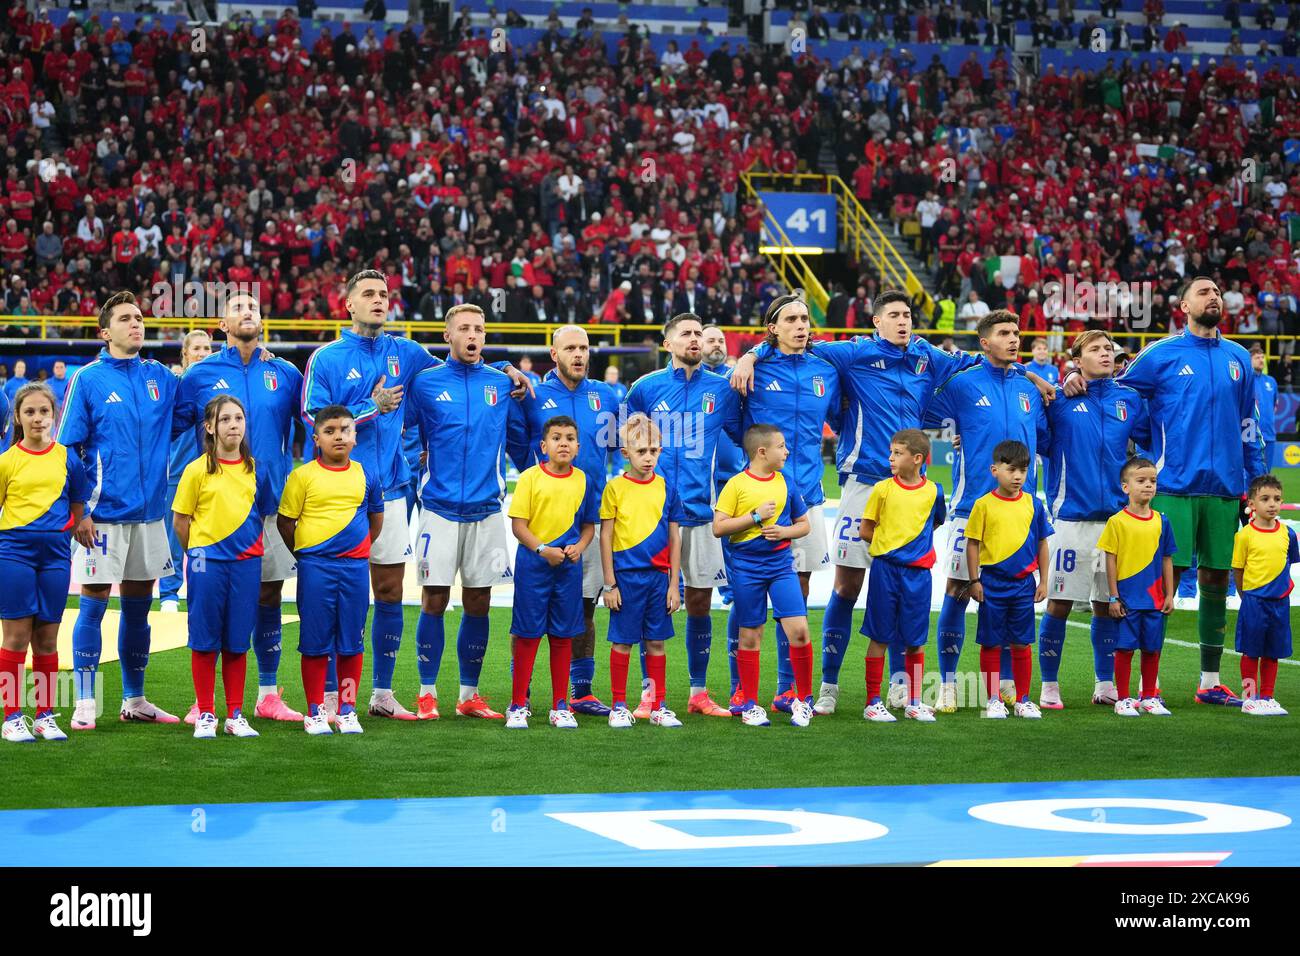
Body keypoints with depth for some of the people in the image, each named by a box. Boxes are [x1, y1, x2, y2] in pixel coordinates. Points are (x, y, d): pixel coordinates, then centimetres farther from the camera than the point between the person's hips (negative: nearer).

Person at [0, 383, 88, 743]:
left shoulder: (67, 457, 5)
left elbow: (78, 502, 17)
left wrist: (78, 524, 4)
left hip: (56, 553, 2)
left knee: (47, 639, 7)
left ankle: (45, 716, 15)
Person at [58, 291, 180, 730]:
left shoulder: (161, 377, 8)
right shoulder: (88, 379, -4)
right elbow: (66, 448, -4)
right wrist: (78, 509, -11)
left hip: (150, 513, 5)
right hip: (104, 514, -4)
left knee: (139, 606, 10)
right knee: (93, 604, -2)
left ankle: (134, 699, 19)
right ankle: (84, 703, 4)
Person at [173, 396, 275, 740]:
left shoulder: (255, 469, 6)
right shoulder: (197, 470, -4)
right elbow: (180, 521, 1)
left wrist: (251, 545, 9)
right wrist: (199, 553, 4)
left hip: (246, 562, 3)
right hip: (207, 562, -3)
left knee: (238, 641, 7)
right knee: (205, 640, 1)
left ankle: (235, 715, 14)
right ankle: (205, 715, 9)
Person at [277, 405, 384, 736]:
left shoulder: (366, 476, 6)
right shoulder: (303, 476, -2)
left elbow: (375, 520, 19)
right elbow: (285, 521, 3)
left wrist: (359, 549, 11)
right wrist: (305, 554, 4)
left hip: (354, 566, 2)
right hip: (315, 568, -2)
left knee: (351, 643, 6)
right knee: (316, 642, 2)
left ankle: (347, 710, 15)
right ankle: (315, 712, 10)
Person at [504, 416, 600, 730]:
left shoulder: (583, 481, 6)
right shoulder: (530, 478, -4)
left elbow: (589, 525, 13)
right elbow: (518, 525, -6)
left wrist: (579, 546, -6)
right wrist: (542, 549, -18)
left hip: (568, 564, 3)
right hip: (532, 563, -3)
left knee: (562, 636, 8)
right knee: (527, 634, 0)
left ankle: (560, 706, 16)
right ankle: (518, 705, 9)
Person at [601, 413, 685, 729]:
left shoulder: (666, 489, 5)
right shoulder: (615, 488, -2)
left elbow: (674, 539, 9)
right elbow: (606, 537, -1)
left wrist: (674, 584, 6)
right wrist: (609, 583, -4)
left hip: (658, 575, 3)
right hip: (626, 575, -3)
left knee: (656, 642, 7)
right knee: (622, 641, 3)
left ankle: (658, 707, 14)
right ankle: (619, 706, 11)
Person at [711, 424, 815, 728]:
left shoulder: (785, 484, 6)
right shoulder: (736, 485, -5)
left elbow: (803, 523, 15)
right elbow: (718, 528, -9)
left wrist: (785, 531, -6)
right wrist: (756, 516, -14)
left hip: (781, 565, 3)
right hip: (746, 568, -3)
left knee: (799, 629, -9)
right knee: (750, 635, 4)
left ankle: (803, 699, 5)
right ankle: (750, 704, 15)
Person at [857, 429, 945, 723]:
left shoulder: (933, 491, 3)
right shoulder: (883, 489, -2)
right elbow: (865, 531, 3)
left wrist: (917, 541, 10)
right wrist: (890, 541, 1)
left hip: (918, 570, 2)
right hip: (885, 569, -2)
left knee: (916, 639, 7)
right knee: (879, 637, 1)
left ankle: (914, 702, 17)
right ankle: (873, 702, 6)